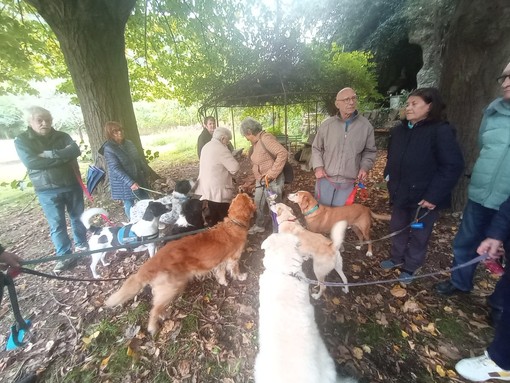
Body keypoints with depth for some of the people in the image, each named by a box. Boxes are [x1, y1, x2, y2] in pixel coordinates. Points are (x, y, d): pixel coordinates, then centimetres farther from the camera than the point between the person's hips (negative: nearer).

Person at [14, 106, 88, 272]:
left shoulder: (62, 136, 5)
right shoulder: (21, 140, 0)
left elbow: (75, 150, -14)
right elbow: (31, 162, -16)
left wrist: (50, 154, -21)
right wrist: (62, 156, -16)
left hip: (72, 185, 2)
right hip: (48, 191, -2)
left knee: (78, 218, 12)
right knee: (57, 225, 3)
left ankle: (81, 245, 30)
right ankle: (65, 256, 13)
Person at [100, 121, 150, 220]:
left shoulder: (128, 143, 4)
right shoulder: (108, 149, -16)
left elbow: (138, 158, 16)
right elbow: (115, 169, -22)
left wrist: (146, 171, 14)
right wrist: (130, 182, -29)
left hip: (138, 178, 7)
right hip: (123, 184, -6)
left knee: (146, 200, 15)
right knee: (129, 204, 7)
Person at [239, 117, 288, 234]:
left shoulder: (265, 138, -18)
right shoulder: (256, 143, 11)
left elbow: (283, 153, -29)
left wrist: (271, 174, -29)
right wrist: (250, 182, 19)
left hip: (272, 182, -10)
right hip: (260, 182, 10)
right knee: (258, 206, 24)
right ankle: (259, 226, 48)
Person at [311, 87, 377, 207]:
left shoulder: (366, 126, -2)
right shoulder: (326, 125, -4)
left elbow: (370, 151, 9)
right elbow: (316, 148, 6)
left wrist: (365, 167, -8)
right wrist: (318, 166, -7)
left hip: (347, 183, 0)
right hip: (325, 179, 0)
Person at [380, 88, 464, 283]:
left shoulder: (441, 131, -14)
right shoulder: (399, 130, 5)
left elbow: (453, 166, -16)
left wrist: (434, 195, -20)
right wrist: (389, 176, 6)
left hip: (424, 197, -6)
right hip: (400, 193, 6)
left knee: (418, 235, 11)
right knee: (397, 229, 19)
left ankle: (410, 268, 31)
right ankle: (397, 258, 40)